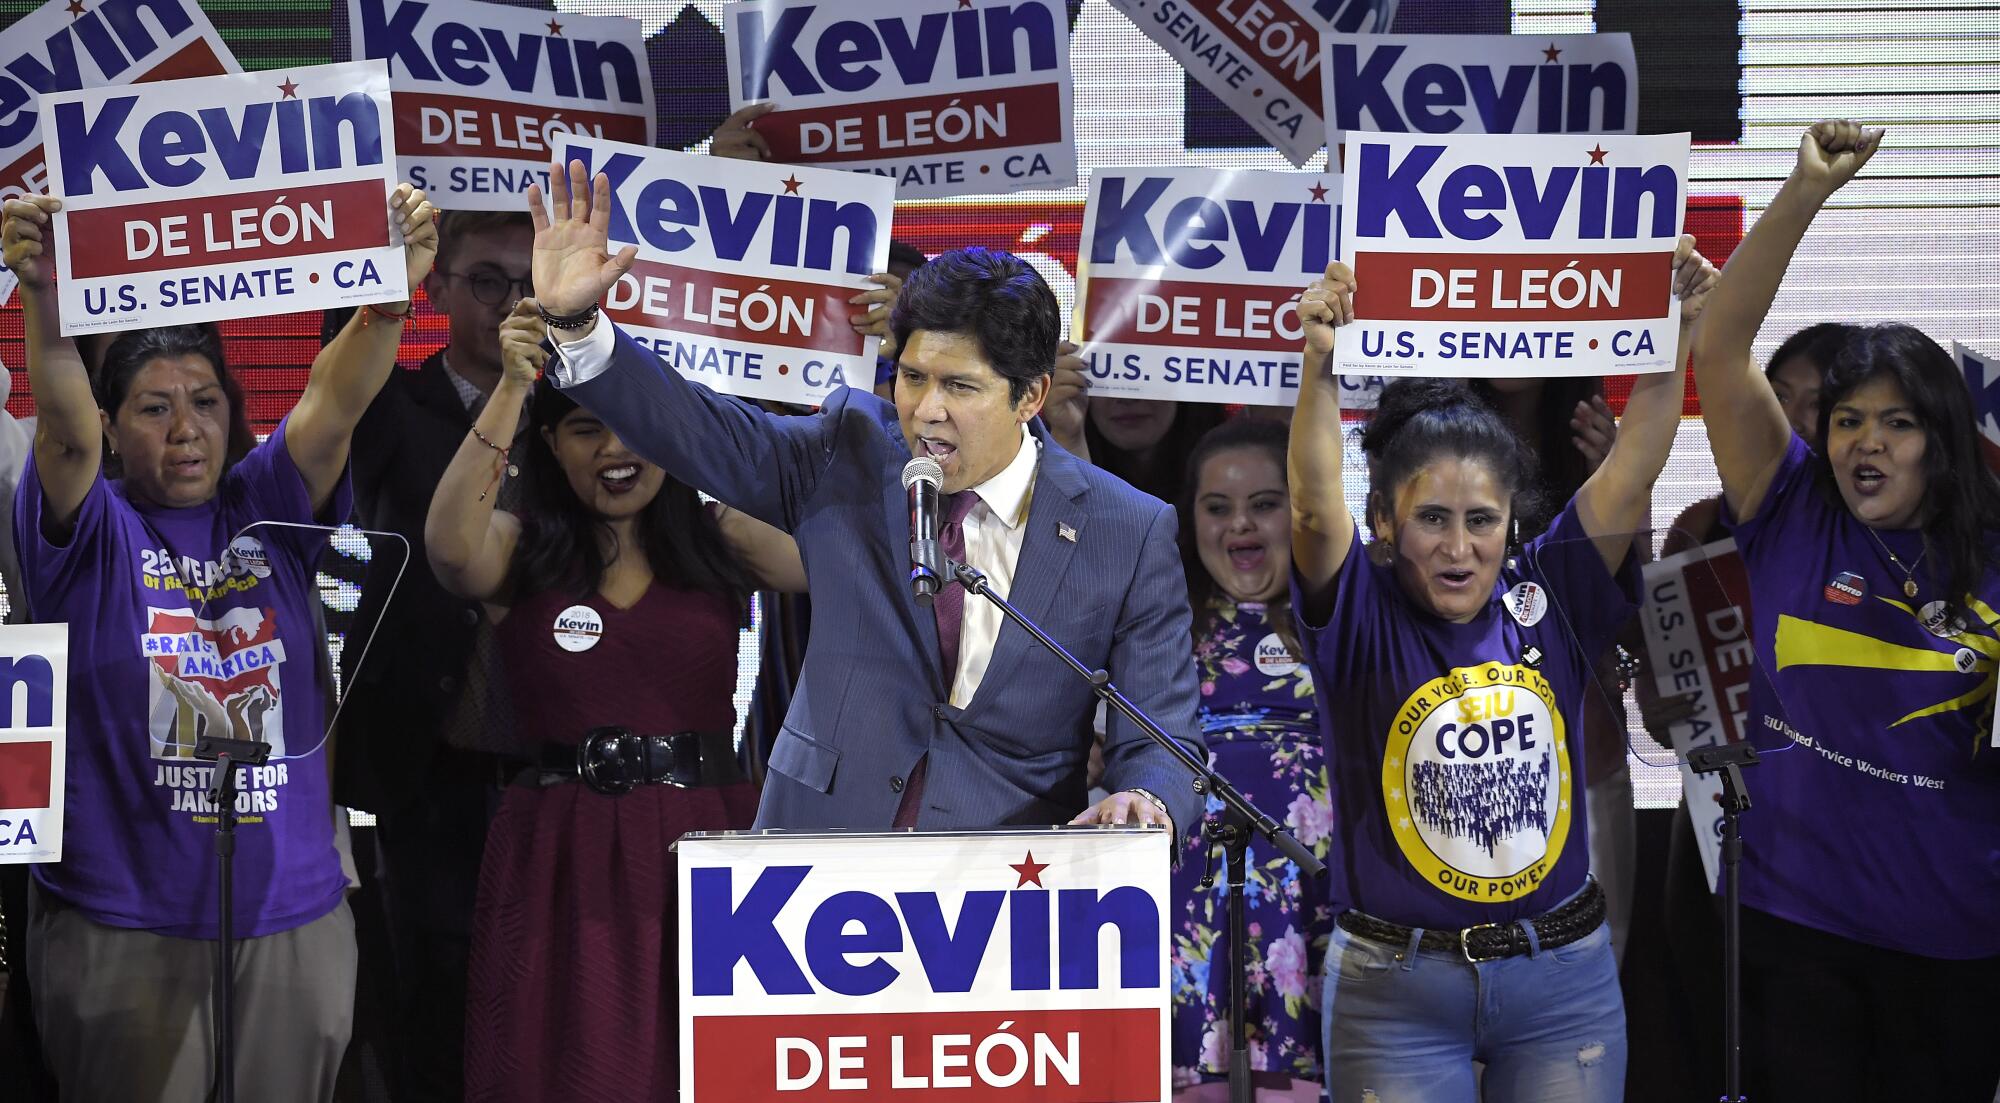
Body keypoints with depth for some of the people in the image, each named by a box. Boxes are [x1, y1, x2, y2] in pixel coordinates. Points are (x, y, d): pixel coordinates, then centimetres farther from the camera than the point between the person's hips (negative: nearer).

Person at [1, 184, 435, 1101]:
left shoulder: (267, 511, 4)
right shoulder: (91, 529, -1)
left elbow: (334, 405, -12)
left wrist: (393, 291, -32)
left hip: (291, 913, 2)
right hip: (122, 921, -2)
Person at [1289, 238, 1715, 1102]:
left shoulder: (1547, 599, 1)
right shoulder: (1361, 618, -6)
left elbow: (1632, 468, -7)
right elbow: (1315, 507, -23)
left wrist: (1674, 335, -20)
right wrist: (1320, 367, -37)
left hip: (1565, 978, 2)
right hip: (1397, 990, -2)